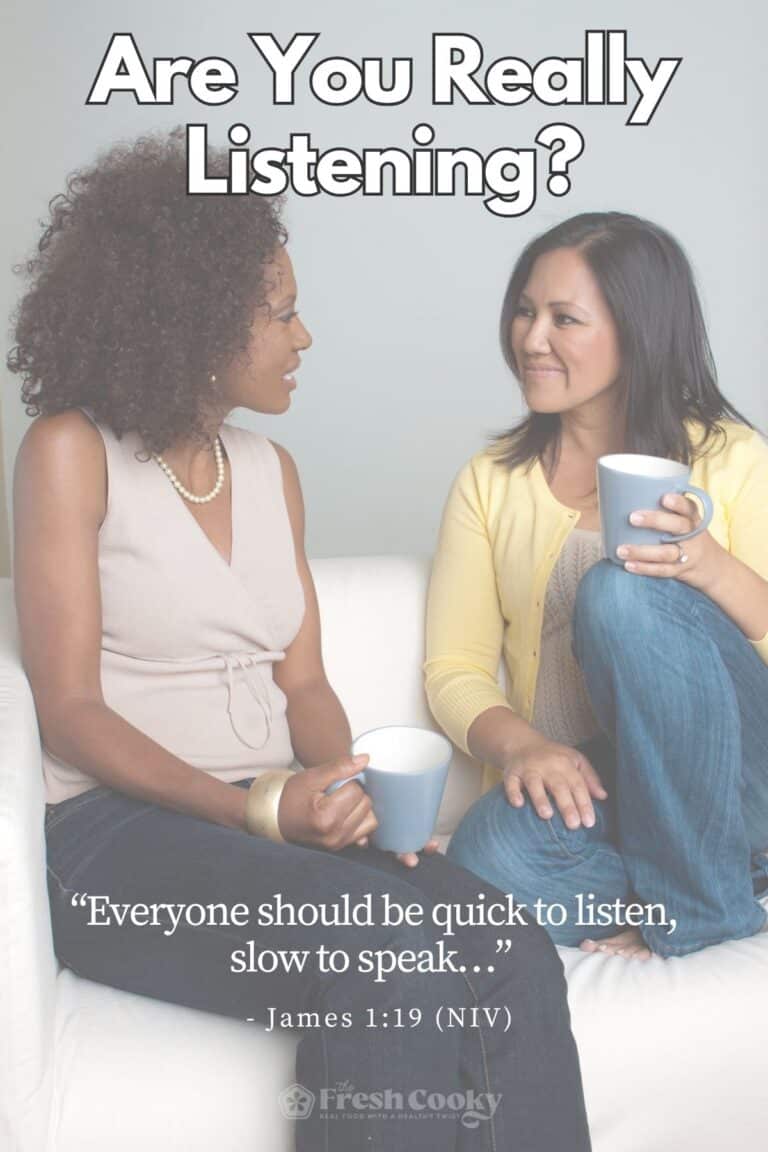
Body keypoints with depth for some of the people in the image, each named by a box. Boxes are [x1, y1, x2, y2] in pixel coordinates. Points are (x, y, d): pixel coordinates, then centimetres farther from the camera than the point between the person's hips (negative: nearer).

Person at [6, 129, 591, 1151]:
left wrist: (347, 790, -9)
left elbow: (303, 683, 12)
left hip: (276, 819, 5)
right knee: (389, 957, -32)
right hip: (122, 833, -5)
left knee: (515, 965, -23)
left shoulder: (269, 468, 15)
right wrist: (260, 809, -19)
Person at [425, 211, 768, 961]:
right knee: (489, 858, -33)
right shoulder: (489, 483, 9)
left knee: (622, 591, -29)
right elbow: (454, 669, 2)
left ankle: (698, 899, -14)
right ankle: (689, 878, -5)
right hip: (573, 784, 1)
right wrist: (517, 742, -19)